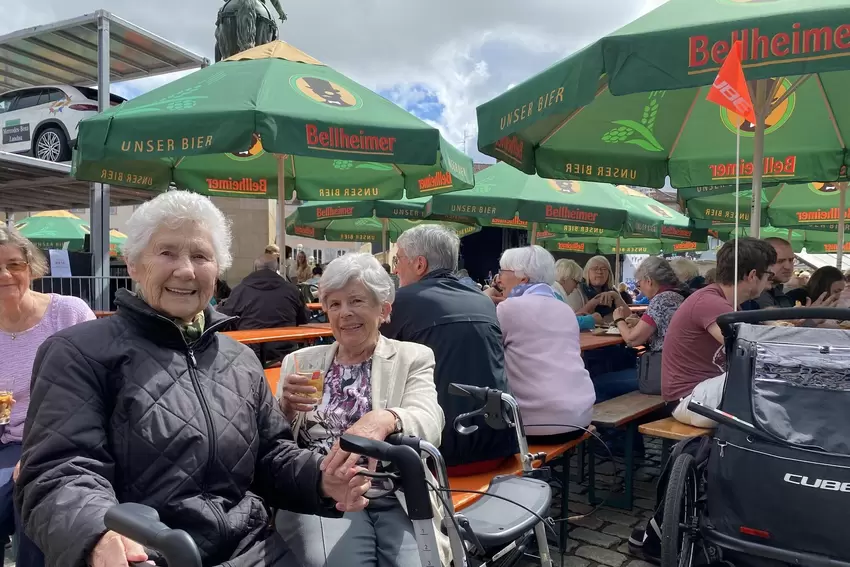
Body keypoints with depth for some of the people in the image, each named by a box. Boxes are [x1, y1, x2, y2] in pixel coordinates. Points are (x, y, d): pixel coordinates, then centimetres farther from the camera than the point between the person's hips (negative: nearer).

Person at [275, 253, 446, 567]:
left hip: (397, 496, 0)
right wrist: (285, 408, -10)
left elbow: (430, 423, -12)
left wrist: (384, 419, -34)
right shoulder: (300, 361, 15)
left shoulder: (414, 358, 8)